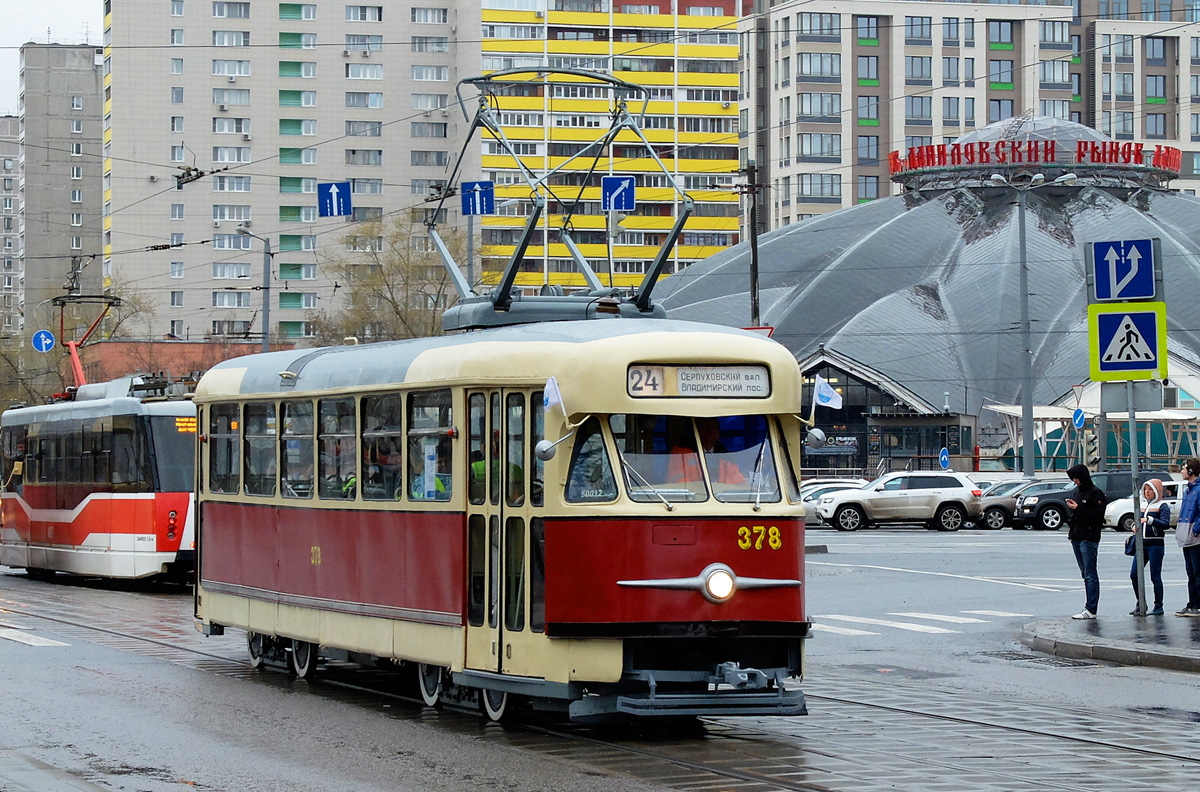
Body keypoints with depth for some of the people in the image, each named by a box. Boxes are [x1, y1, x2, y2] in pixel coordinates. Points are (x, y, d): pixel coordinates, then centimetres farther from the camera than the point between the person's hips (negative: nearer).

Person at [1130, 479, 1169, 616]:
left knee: (1155, 576, -5)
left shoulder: (1162, 506, -4)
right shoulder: (1144, 506, 17)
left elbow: (1165, 524, -18)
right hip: (1142, 544, 7)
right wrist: (1135, 526, 4)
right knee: (1134, 574, 1)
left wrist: (1149, 520, -31)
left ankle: (1158, 607, 4)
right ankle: (1140, 605, 13)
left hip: (1156, 545, -7)